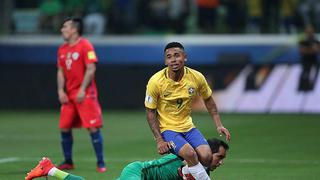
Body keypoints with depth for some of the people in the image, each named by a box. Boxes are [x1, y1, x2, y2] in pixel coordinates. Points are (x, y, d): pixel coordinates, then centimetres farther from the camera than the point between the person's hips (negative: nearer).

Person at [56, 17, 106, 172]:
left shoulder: (85, 46, -9)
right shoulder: (62, 49, 12)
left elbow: (91, 69, -15)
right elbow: (61, 71, 16)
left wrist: (82, 90, -19)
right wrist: (60, 91, 3)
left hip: (85, 94, -7)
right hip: (69, 95, 7)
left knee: (93, 128, -8)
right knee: (64, 128, 5)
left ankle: (100, 163, -3)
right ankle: (68, 162, 18)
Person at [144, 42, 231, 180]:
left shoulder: (196, 77, -7)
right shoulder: (156, 82, -15)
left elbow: (208, 101, 11)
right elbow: (150, 112, -6)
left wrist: (218, 125, 2)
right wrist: (159, 140, -13)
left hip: (187, 126, 4)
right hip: (167, 128, -4)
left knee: (206, 157, -19)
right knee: (190, 153, -31)